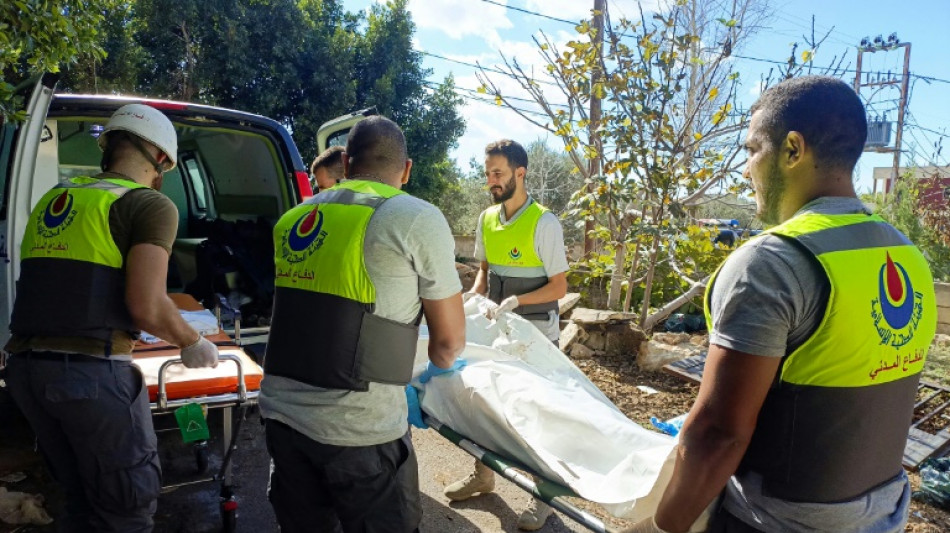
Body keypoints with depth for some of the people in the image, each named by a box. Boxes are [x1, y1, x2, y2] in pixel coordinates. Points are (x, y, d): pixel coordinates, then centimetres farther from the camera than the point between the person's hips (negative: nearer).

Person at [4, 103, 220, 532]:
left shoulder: (54, 198, 16)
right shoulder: (151, 204, -6)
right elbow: (147, 307, -17)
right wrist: (194, 344, 1)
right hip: (91, 371, -7)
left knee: (82, 498, 23)